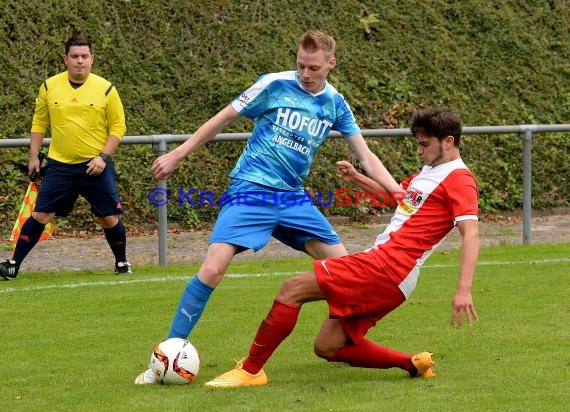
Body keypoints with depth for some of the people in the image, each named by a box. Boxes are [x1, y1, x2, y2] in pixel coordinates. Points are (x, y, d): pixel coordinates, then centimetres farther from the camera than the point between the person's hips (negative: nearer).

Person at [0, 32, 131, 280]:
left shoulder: (105, 89, -3)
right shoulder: (50, 87, 2)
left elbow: (118, 127, 1)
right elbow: (39, 122, 12)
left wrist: (103, 157, -10)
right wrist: (34, 156, 8)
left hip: (95, 166, -1)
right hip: (60, 165, 1)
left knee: (109, 219, 1)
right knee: (40, 215, -4)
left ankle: (122, 263, 24)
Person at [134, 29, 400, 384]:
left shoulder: (336, 105, 5)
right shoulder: (275, 85, -8)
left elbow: (366, 157, 7)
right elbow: (223, 119, 0)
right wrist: (178, 155, 2)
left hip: (293, 197, 5)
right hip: (250, 191, -5)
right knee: (213, 268, -20)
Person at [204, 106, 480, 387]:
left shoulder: (458, 178, -6)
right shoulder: (430, 172, 24)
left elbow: (471, 234, -18)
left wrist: (464, 290, -30)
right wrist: (356, 178, 25)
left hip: (387, 267, -10)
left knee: (292, 289, -13)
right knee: (327, 348, 9)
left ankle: (250, 371, -8)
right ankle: (413, 364, 14)